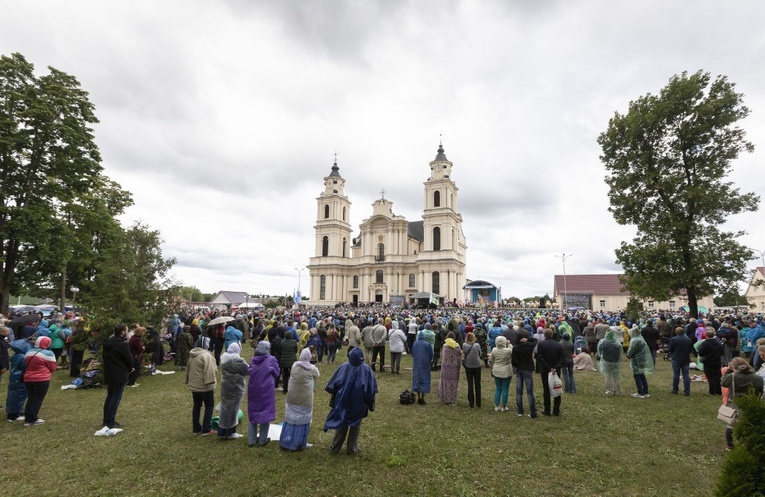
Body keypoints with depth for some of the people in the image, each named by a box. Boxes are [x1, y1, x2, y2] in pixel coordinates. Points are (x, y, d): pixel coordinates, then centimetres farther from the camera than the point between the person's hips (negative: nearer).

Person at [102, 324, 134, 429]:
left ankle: (106, 420, 24)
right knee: (116, 398, -2)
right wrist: (129, 369, 5)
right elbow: (129, 360, -17)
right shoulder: (122, 344, -21)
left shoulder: (107, 343, 8)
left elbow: (106, 357, 14)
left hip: (109, 374, 9)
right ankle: (110, 422, 2)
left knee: (110, 396, 17)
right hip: (120, 375, -9)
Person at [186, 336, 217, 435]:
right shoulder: (206, 355, -21)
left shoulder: (192, 355, 8)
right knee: (209, 406, 4)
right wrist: (211, 383, -22)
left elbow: (188, 369, 17)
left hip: (194, 385, 8)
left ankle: (196, 429, 22)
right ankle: (206, 429, 5)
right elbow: (210, 371, -25)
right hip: (205, 386, -8)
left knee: (196, 406, 16)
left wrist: (188, 380, 25)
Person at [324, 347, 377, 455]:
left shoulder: (343, 367, -12)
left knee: (341, 424, 17)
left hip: (343, 401, 1)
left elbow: (334, 385, -6)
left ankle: (335, 447, 26)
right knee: (355, 425, 16)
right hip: (359, 403, -1)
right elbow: (371, 389, -9)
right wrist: (370, 404, 3)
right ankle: (352, 449, 24)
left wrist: (333, 400, 7)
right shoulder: (367, 369, -14)